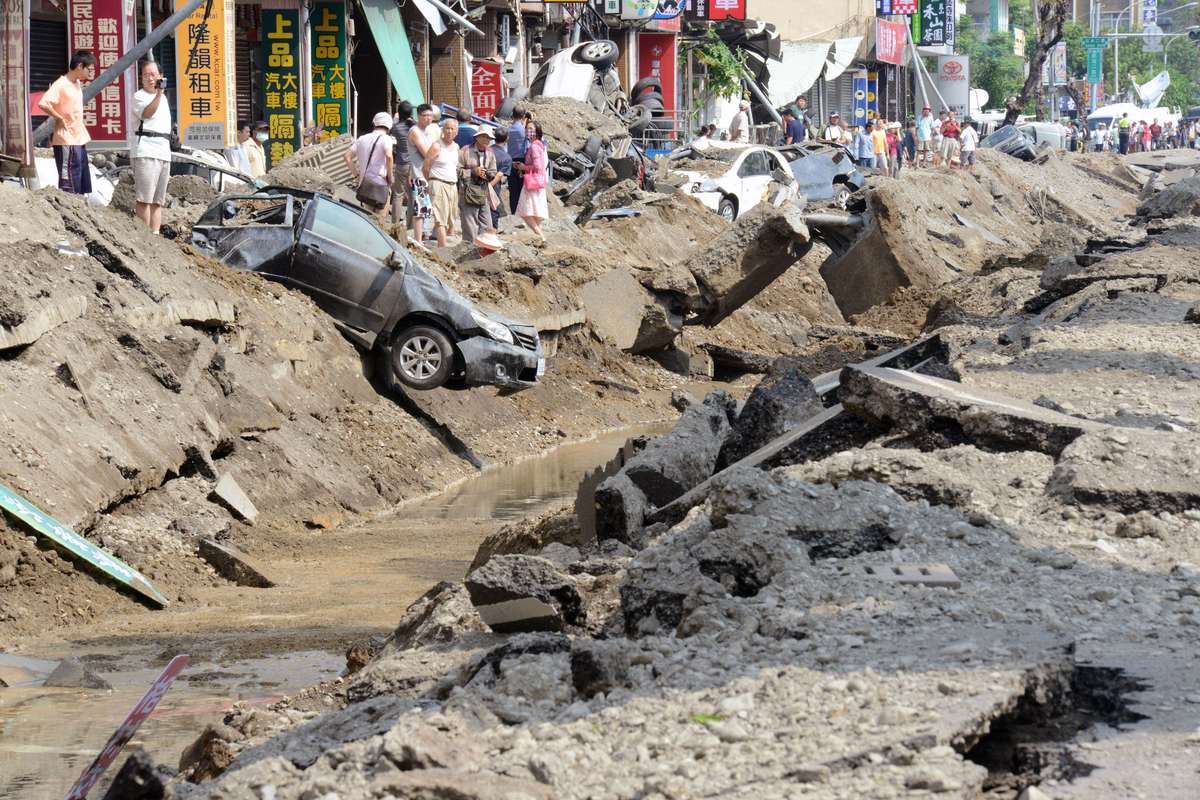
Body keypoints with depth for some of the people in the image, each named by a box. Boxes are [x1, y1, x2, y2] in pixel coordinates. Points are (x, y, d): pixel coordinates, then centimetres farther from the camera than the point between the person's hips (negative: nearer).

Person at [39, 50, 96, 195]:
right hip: (67, 143, -9)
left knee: (82, 188, 11)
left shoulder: (77, 84, 12)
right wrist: (59, 119, -17)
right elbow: (43, 103, -28)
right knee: (69, 188, -8)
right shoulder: (61, 85, -14)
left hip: (79, 142, 9)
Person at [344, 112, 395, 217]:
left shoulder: (362, 138, 14)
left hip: (364, 184, 6)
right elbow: (389, 156, -23)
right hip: (380, 184, -6)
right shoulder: (386, 138, -5)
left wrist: (357, 174, 13)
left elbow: (347, 156, 12)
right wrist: (391, 178, -12)